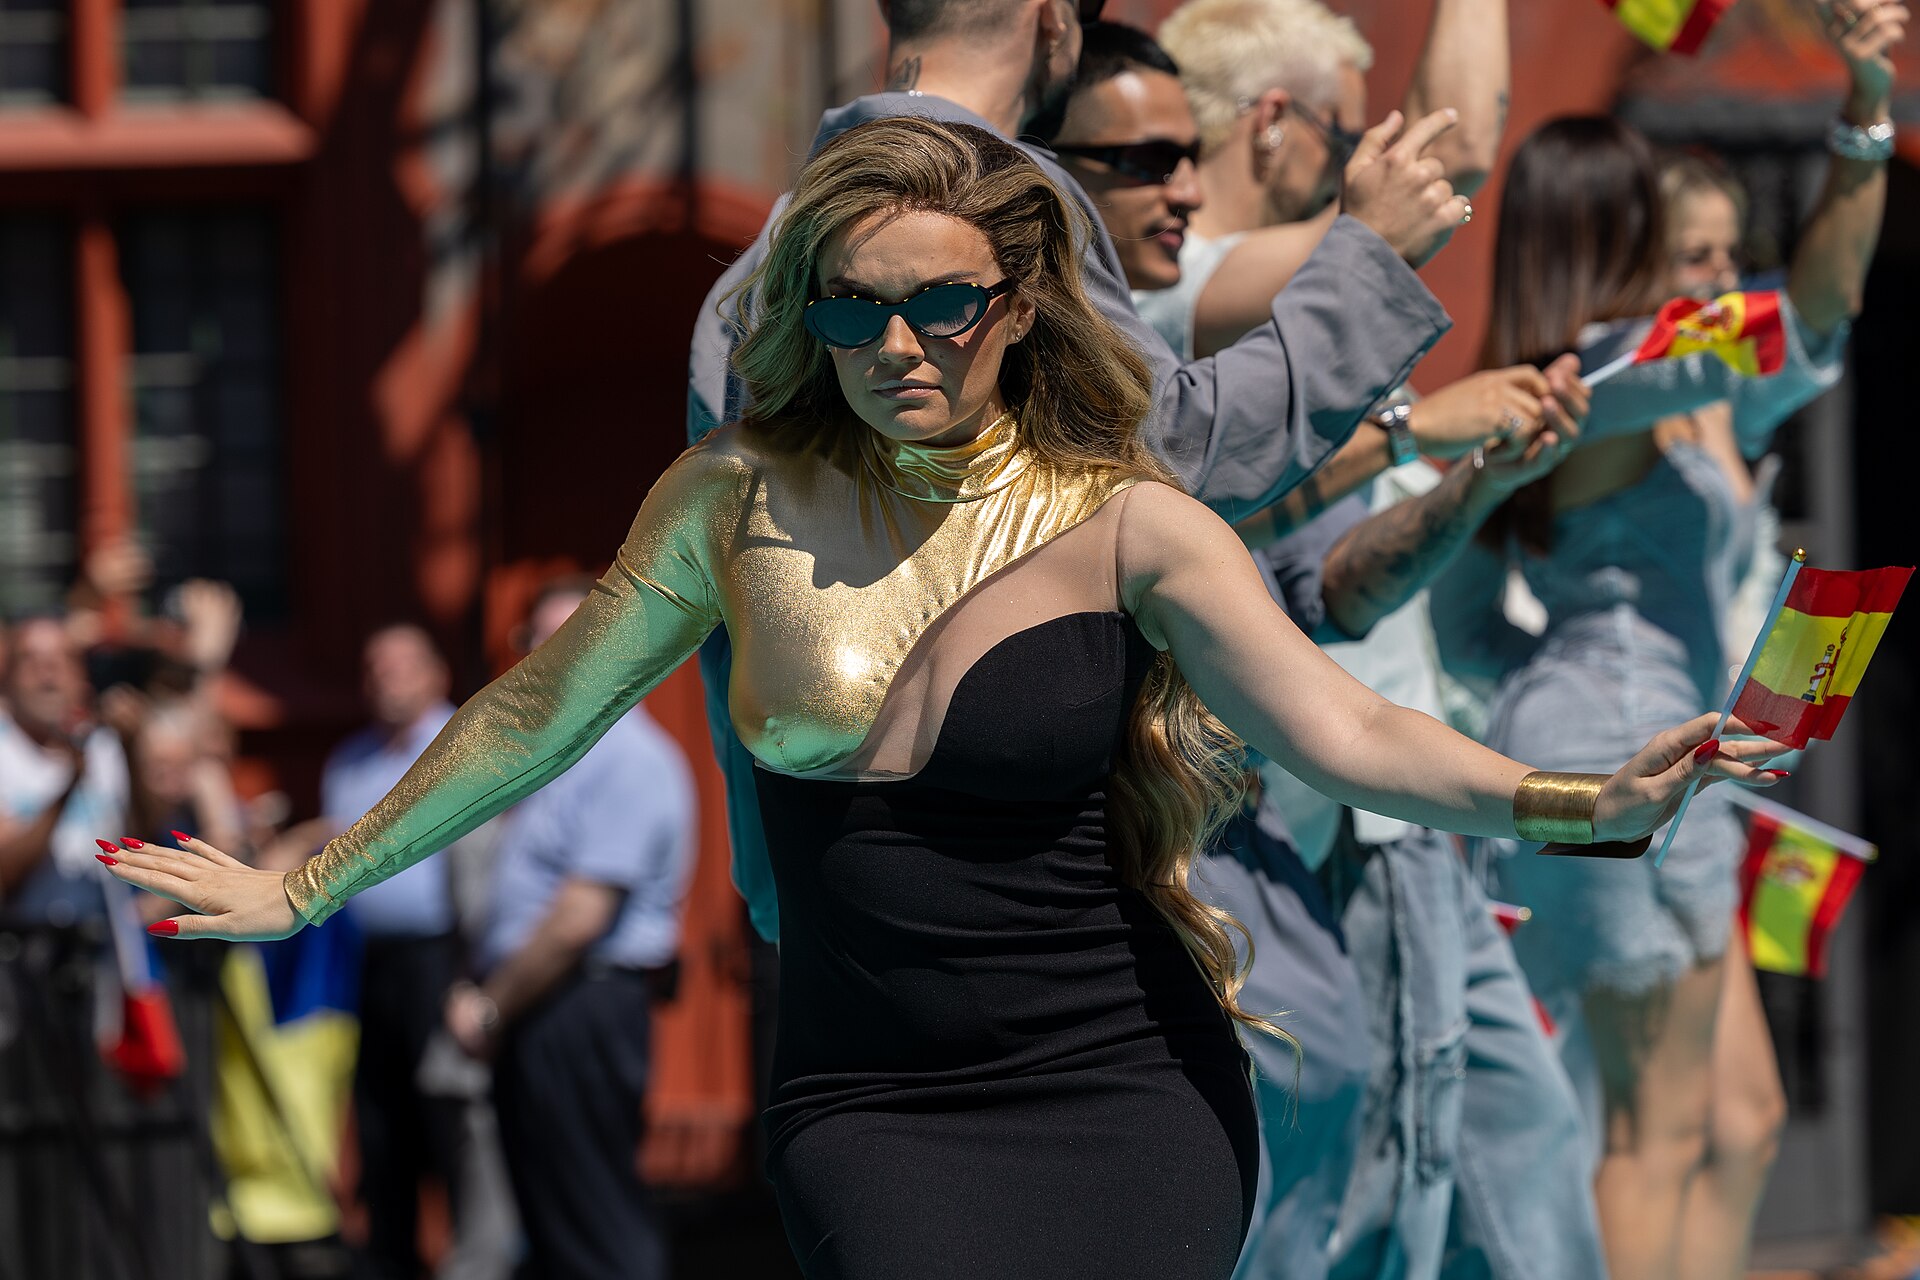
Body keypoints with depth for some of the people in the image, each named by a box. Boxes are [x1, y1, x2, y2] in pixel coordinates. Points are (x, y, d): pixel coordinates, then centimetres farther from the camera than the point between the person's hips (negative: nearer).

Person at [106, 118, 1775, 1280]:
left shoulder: (1121, 523, -3)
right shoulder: (738, 502, 2)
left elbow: (1343, 733, -14)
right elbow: (538, 714, 15)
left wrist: (1579, 803, -31)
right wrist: (308, 888, 21)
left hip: (1123, 1090, -1)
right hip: (870, 1110, 1)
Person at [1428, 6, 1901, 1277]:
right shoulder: (1622, 366, -12)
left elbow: (1465, 629, 19)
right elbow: (1815, 313, -27)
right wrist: (1865, 122, -36)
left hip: (1570, 730, 10)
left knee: (1741, 1116, 13)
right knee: (1660, 1129, -5)